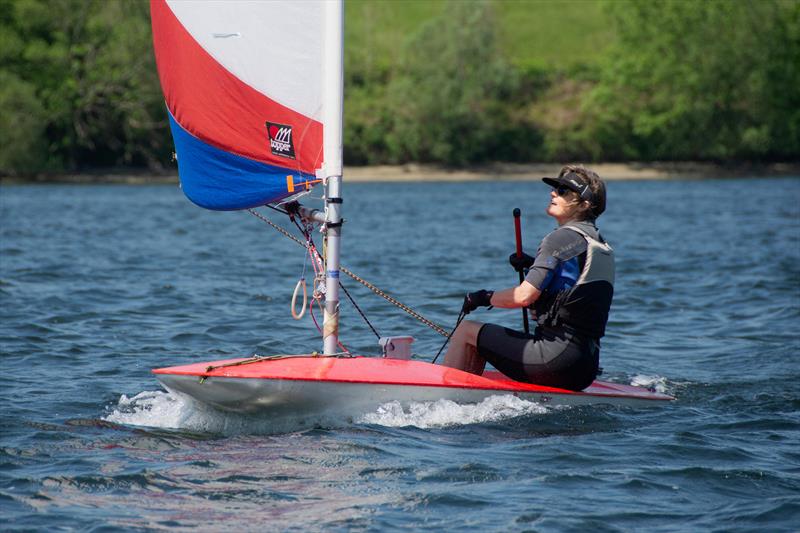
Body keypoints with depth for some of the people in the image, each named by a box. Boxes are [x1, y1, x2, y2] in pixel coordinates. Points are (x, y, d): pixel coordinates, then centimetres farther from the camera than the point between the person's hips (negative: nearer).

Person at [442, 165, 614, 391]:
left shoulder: (563, 237, -12)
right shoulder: (603, 247, 15)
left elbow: (525, 296, -18)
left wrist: (484, 298, -2)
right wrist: (533, 265, 17)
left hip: (558, 359, -9)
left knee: (467, 330, 2)